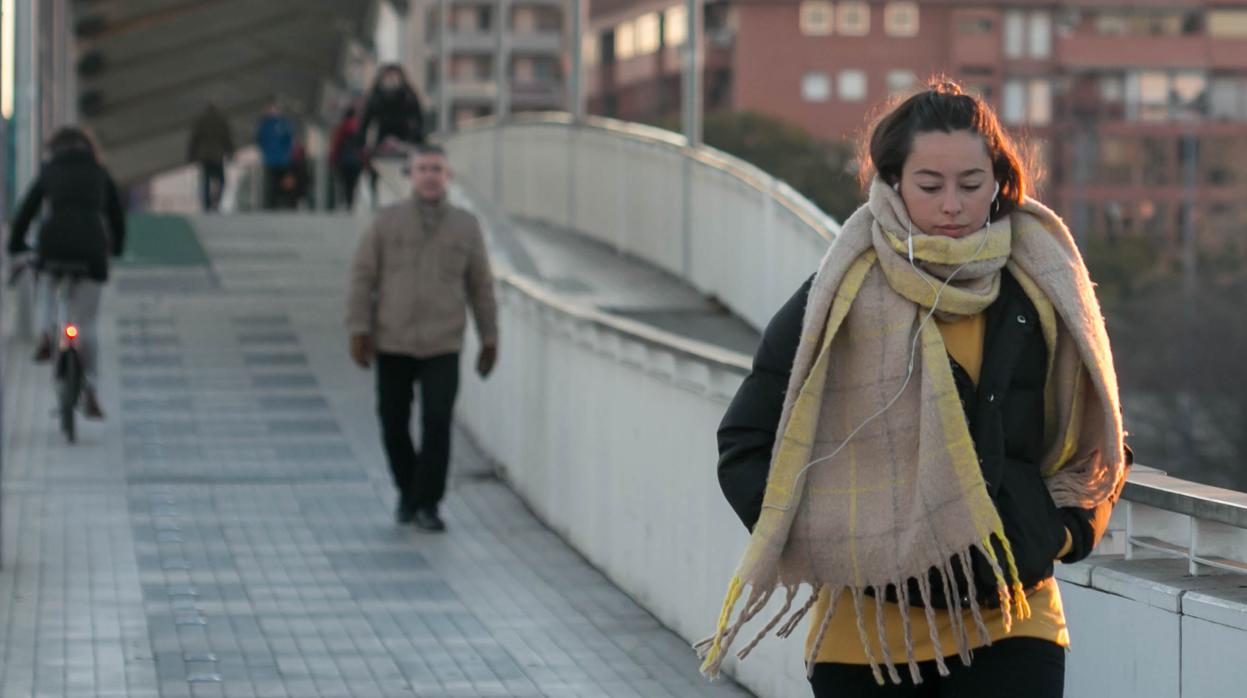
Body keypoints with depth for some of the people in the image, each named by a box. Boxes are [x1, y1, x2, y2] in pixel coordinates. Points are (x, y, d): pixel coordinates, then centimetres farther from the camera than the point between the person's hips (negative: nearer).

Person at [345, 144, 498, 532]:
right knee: (393, 424, 5)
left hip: (443, 346, 0)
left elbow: (481, 286, 13)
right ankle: (407, 493, 26)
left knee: (437, 423, -11)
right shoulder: (387, 222, 3)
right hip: (392, 343, 0)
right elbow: (363, 276, 2)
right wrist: (359, 329, -5)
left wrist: (489, 339, 12)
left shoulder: (466, 227, 7)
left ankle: (426, 504, 0)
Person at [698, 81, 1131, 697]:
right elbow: (745, 443, 2)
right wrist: (817, 544, -8)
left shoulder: (1040, 291, 5)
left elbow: (1091, 437, 20)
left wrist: (1066, 528, 5)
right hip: (871, 630, -1)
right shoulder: (840, 300, -3)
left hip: (1011, 628, 1)